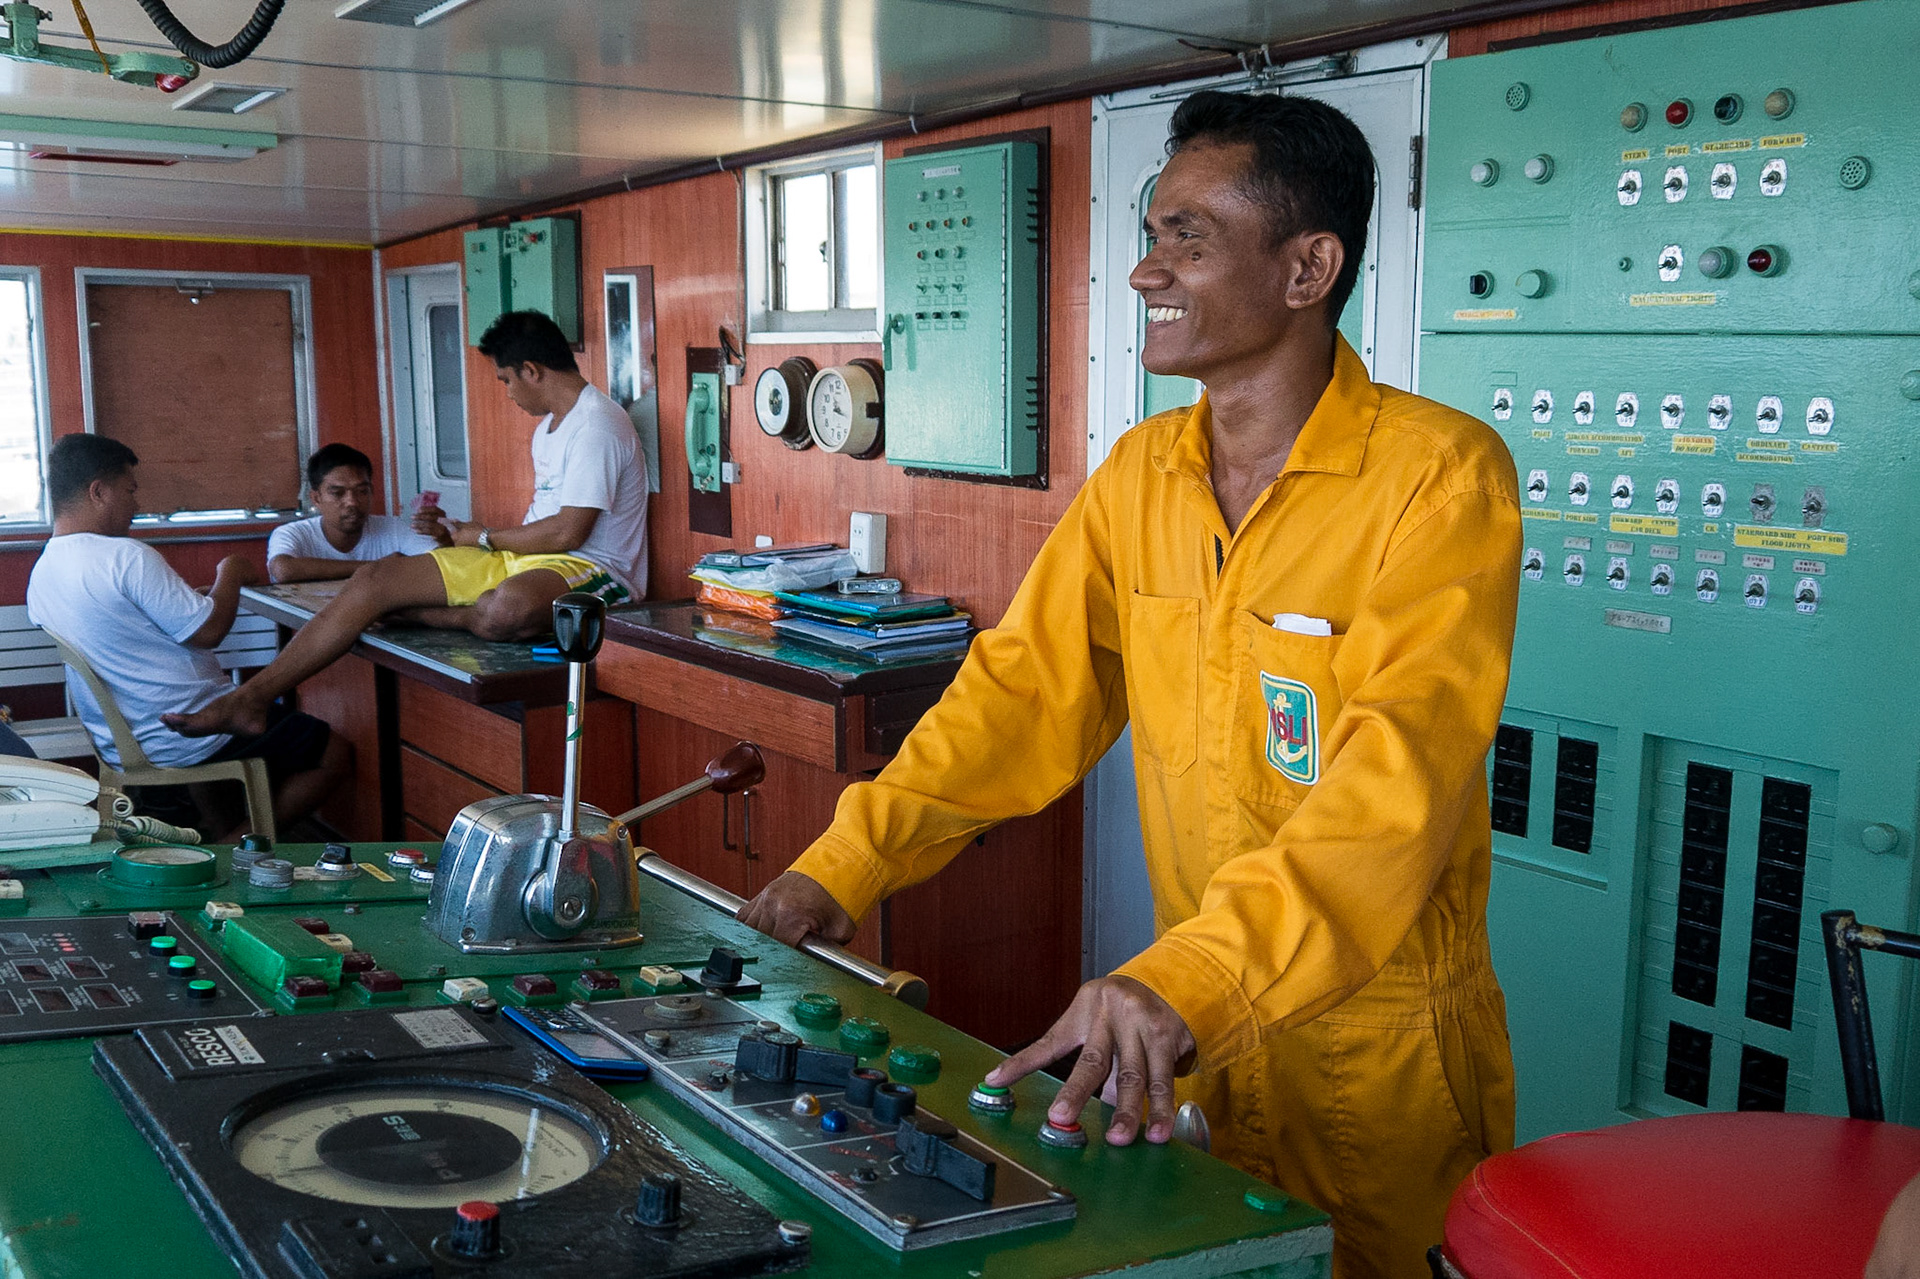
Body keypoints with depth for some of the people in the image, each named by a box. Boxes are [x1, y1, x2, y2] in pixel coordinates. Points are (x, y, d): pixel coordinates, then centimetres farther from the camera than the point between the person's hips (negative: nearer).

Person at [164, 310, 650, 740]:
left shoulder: (596, 426, -14)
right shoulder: (549, 425, 19)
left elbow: (568, 531, -20)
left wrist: (481, 537, -5)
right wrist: (454, 534, 14)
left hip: (591, 567, -9)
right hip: (522, 561, 10)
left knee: (510, 607, -48)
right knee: (374, 578, -4)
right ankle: (248, 700, -8)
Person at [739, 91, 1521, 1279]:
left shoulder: (1442, 476, -19)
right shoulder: (1139, 476, 2)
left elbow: (1398, 775, -30)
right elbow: (1027, 687, 3)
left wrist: (1190, 977, -42)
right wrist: (846, 864, -7)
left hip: (1381, 1055, -5)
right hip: (1189, 1040, 5)